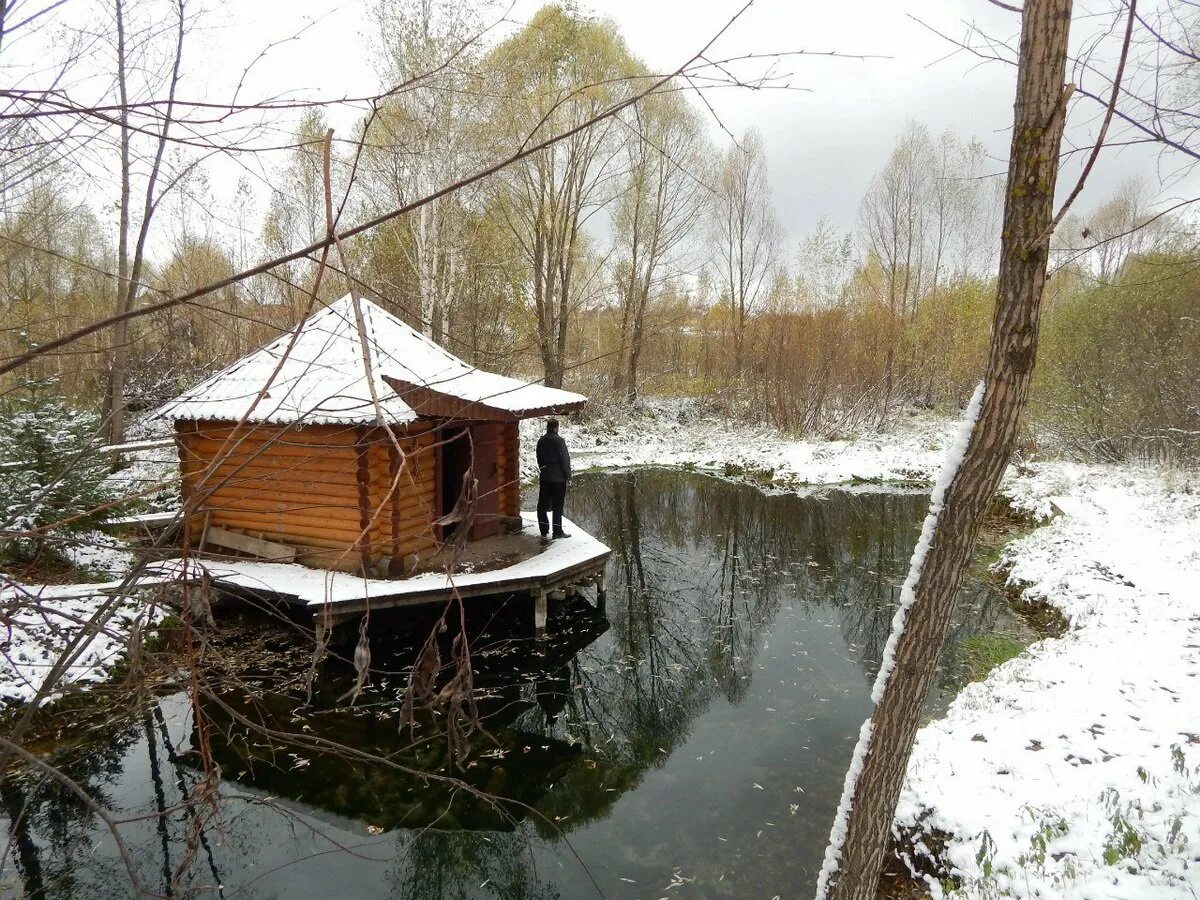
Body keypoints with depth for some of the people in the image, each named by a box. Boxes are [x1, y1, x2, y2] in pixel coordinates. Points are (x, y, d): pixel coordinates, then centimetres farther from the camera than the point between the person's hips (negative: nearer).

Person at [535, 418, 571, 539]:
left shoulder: (541, 441, 5)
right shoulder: (559, 440, -13)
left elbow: (539, 459, 12)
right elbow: (565, 460, -13)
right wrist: (568, 476, -6)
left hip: (544, 477, 5)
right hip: (558, 478, -5)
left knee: (543, 504, 12)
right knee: (557, 505, 1)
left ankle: (544, 530, 15)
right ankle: (557, 531, 4)